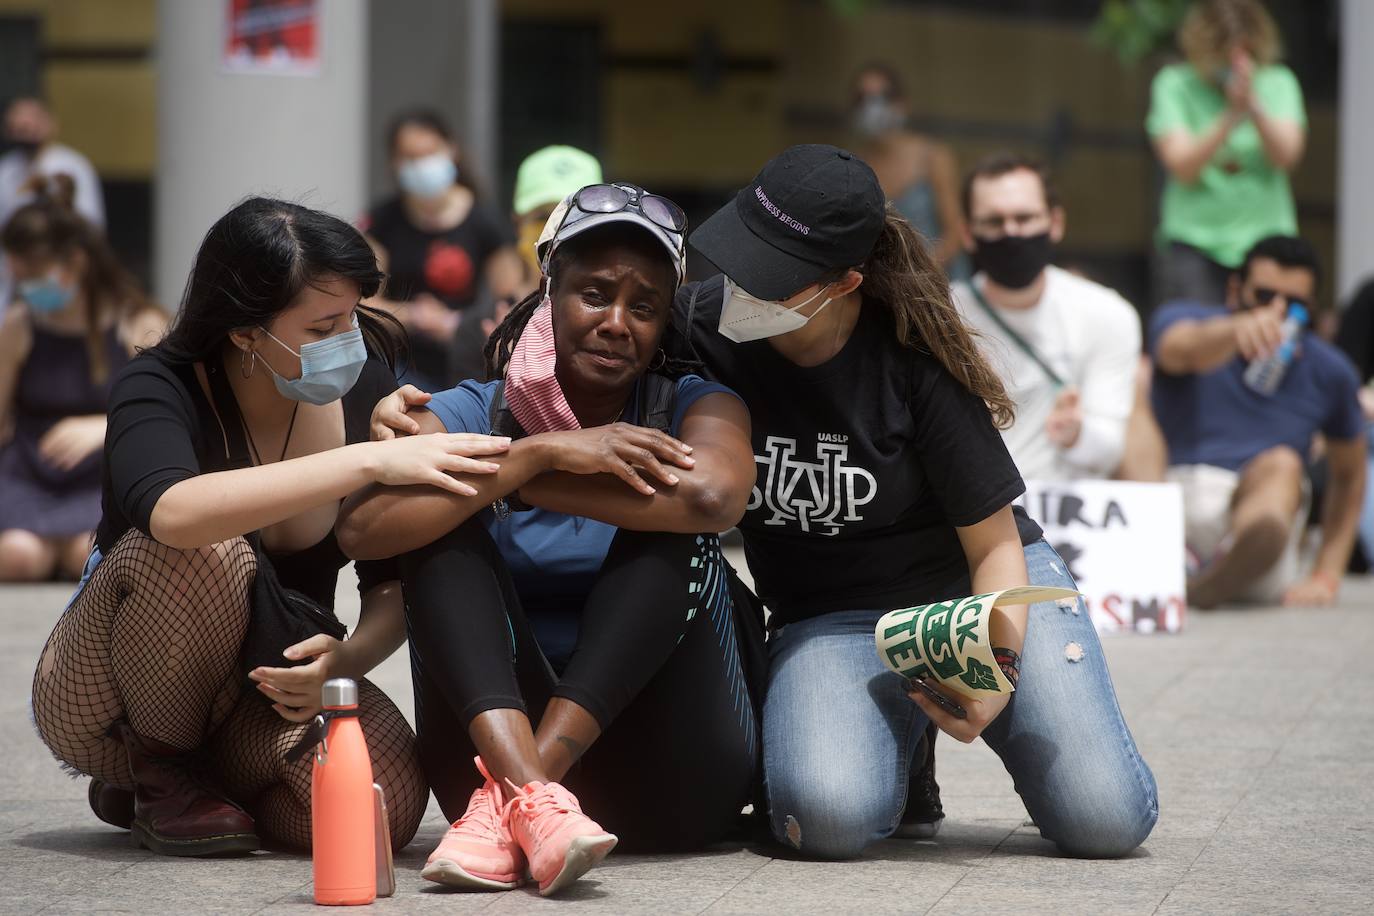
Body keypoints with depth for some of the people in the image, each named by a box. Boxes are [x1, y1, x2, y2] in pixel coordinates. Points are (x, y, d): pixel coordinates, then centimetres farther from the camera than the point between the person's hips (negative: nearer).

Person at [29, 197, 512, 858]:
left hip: (274, 681, 4)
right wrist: (370, 461, -47)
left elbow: (394, 580, -3)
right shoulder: (159, 388, -20)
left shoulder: (367, 388, -7)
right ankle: (157, 774, -9)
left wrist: (350, 658, -26)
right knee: (204, 554, -35)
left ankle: (199, 774, 5)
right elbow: (172, 513, -44)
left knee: (384, 803, -28)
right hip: (102, 700, -4)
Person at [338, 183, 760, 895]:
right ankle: (527, 792, -39)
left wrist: (493, 471, -17)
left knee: (666, 525, -19)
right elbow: (364, 528, -17)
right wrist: (538, 453, -22)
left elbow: (714, 497, -25)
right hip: (493, 743, 1)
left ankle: (501, 805, -33)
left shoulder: (693, 406, 2)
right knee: (443, 523, -15)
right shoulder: (474, 413, 3)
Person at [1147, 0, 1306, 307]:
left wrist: (1253, 105, -21)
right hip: (1195, 242, -1)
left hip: (1267, 236, 1)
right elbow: (1182, 167, -10)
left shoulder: (1279, 84, 6)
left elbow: (1287, 157, -7)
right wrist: (1231, 116, -21)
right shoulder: (1174, 86, 1)